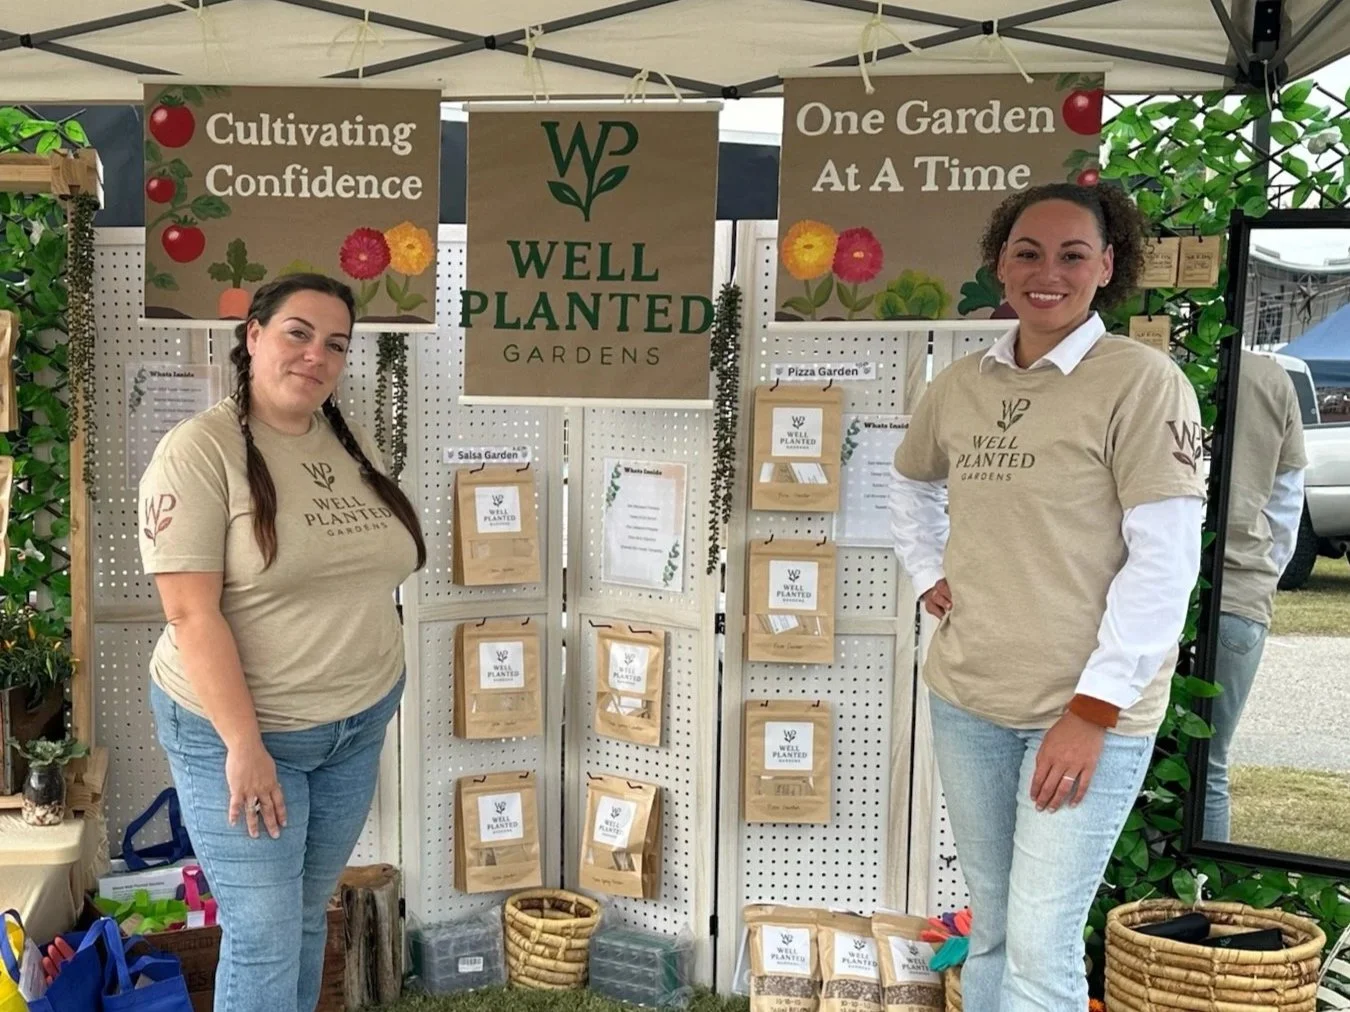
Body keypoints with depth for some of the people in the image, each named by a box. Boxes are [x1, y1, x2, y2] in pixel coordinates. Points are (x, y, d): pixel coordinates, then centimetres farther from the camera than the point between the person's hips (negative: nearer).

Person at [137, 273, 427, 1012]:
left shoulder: (351, 444, 5)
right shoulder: (198, 450, -15)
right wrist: (244, 744, -22)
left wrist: (372, 696, 12)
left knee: (308, 917, 19)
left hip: (360, 721, 6)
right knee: (263, 938, 2)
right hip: (239, 728, -6)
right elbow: (191, 613, -20)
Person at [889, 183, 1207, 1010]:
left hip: (1089, 708, -5)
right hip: (966, 698, 6)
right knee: (991, 927, 18)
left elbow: (1166, 561, -15)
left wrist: (1092, 710, -17)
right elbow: (911, 484, 26)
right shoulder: (961, 384, 6)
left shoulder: (1141, 382, -11)